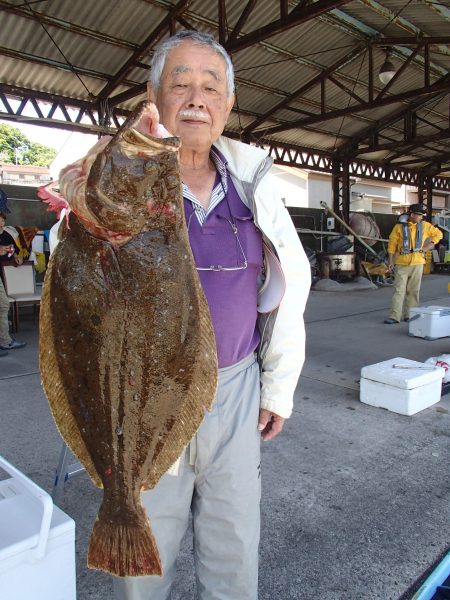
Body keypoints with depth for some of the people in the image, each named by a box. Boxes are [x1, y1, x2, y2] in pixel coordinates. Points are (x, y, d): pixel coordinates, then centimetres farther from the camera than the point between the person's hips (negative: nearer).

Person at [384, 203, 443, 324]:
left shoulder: (425, 225, 5)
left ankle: (410, 315, 16)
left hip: (417, 263, 3)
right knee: (398, 290, -5)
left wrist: (428, 246, 3)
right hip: (401, 263, -2)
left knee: (413, 291, 7)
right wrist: (390, 260, -6)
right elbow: (392, 243, -2)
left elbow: (438, 234, 16)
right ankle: (394, 316, -6)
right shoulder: (399, 226, -3)